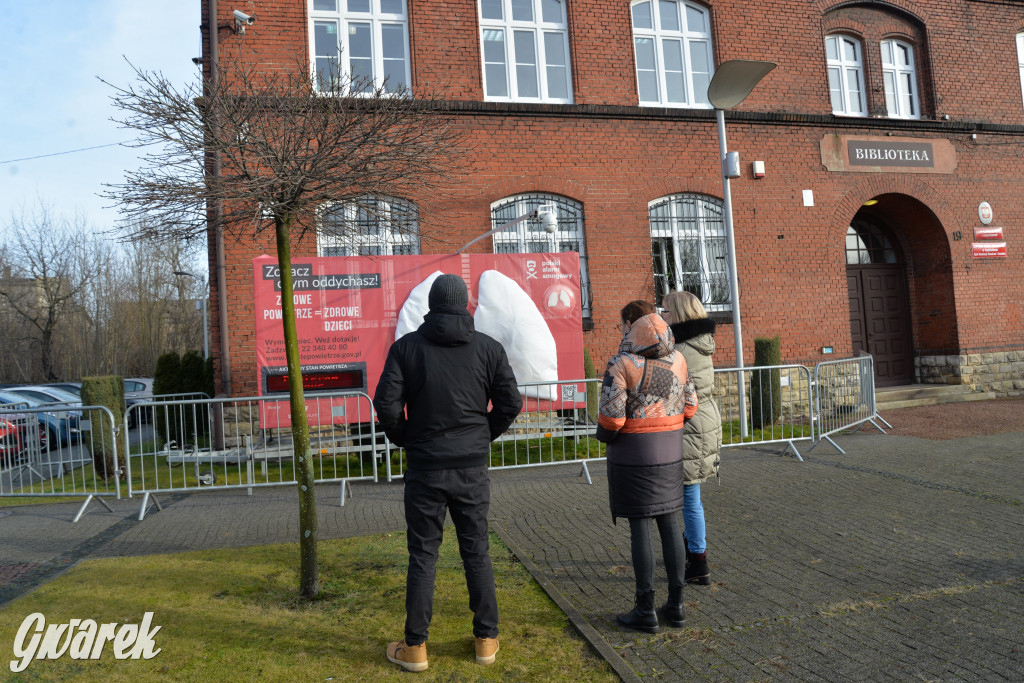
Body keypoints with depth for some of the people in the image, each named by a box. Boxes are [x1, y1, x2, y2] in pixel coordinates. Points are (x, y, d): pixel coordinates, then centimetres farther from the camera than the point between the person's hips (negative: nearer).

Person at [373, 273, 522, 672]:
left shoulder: (406, 347, -4)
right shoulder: (488, 348, 0)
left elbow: (386, 404, -9)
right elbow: (510, 403, -1)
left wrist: (404, 440, 8)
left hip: (424, 468, -1)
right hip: (473, 468, 1)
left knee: (422, 556, 8)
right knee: (476, 552, 13)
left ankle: (415, 647, 17)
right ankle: (486, 640, 22)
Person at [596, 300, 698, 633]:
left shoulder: (621, 364, -15)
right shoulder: (677, 360, 3)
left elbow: (611, 417, -18)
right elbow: (689, 408, 6)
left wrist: (604, 434, 3)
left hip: (632, 454, -5)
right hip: (670, 453, 5)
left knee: (639, 528, 2)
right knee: (670, 524, 12)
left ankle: (645, 610, 9)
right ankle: (675, 604, 19)